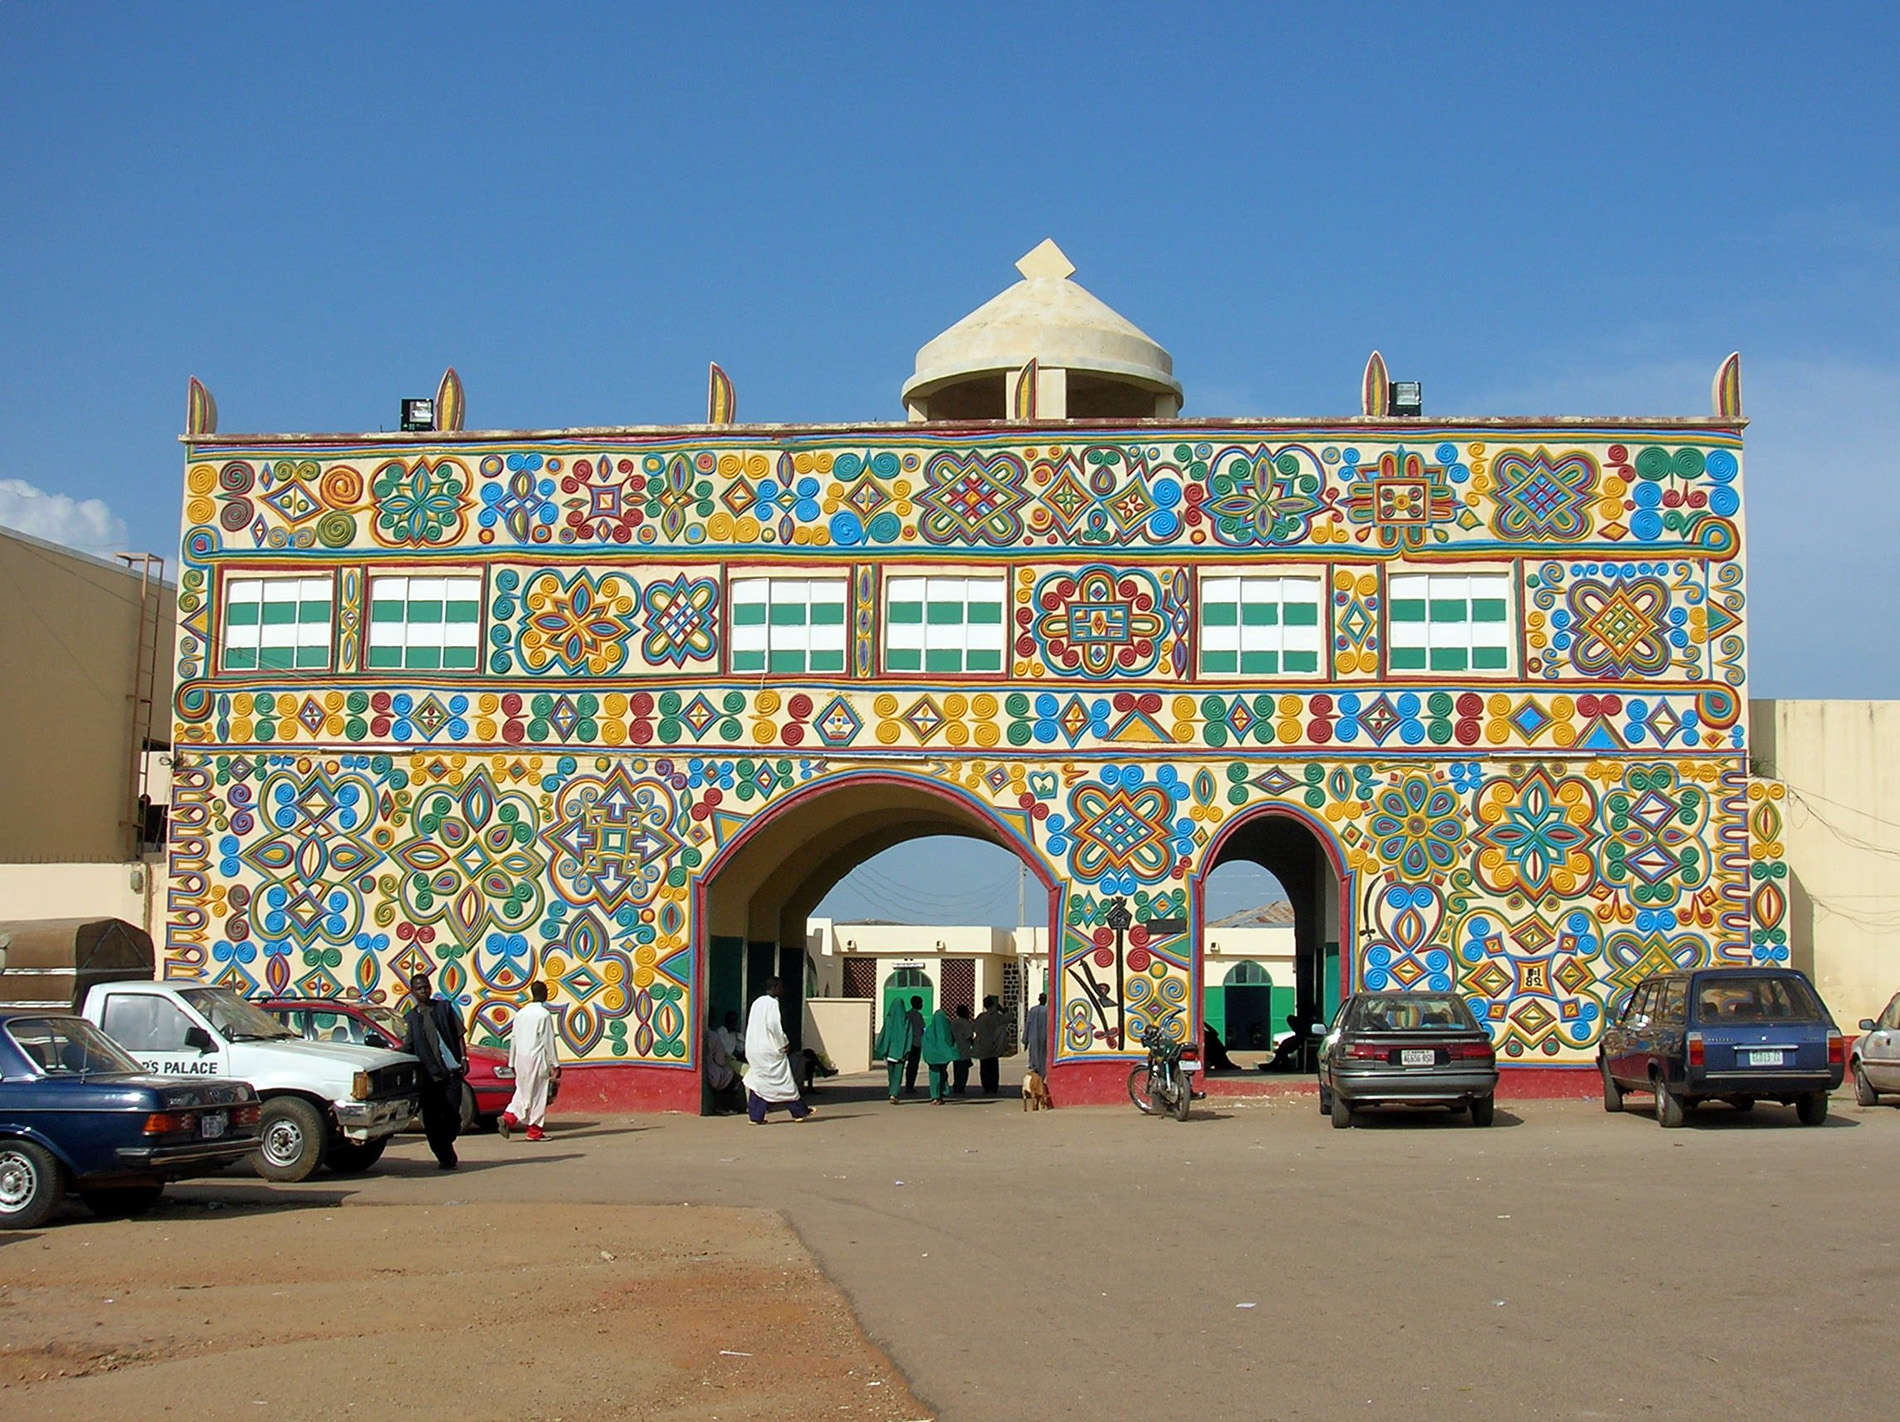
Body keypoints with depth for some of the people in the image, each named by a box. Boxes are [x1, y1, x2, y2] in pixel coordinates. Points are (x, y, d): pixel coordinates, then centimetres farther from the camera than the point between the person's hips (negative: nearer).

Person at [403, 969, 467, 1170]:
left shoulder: (445, 1007, 9)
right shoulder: (411, 1018, 10)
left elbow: (459, 1035, 8)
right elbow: (408, 1048, 6)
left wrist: (463, 1058, -1)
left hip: (451, 1070, -1)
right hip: (428, 1075, 1)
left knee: (452, 1114, -4)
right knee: (431, 1120, -2)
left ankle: (445, 1150, 18)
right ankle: (445, 1156, 8)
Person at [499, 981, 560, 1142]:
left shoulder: (520, 1013, 9)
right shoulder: (544, 1014, -10)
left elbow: (513, 1039, 12)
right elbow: (548, 1041, -10)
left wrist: (512, 1062, 19)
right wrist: (554, 1064, -4)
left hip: (521, 1058, 6)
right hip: (538, 1058, -6)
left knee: (523, 1092, 14)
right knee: (538, 1094, 2)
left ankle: (508, 1118, -6)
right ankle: (535, 1131, 5)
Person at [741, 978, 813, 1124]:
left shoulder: (757, 1003, 13)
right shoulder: (772, 1003, -12)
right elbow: (774, 1025, -20)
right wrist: (784, 1044, -10)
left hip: (754, 1050, 8)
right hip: (770, 1049, -8)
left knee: (759, 1082, 8)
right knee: (784, 1080, 1)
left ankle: (756, 1116, 4)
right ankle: (799, 1112, 9)